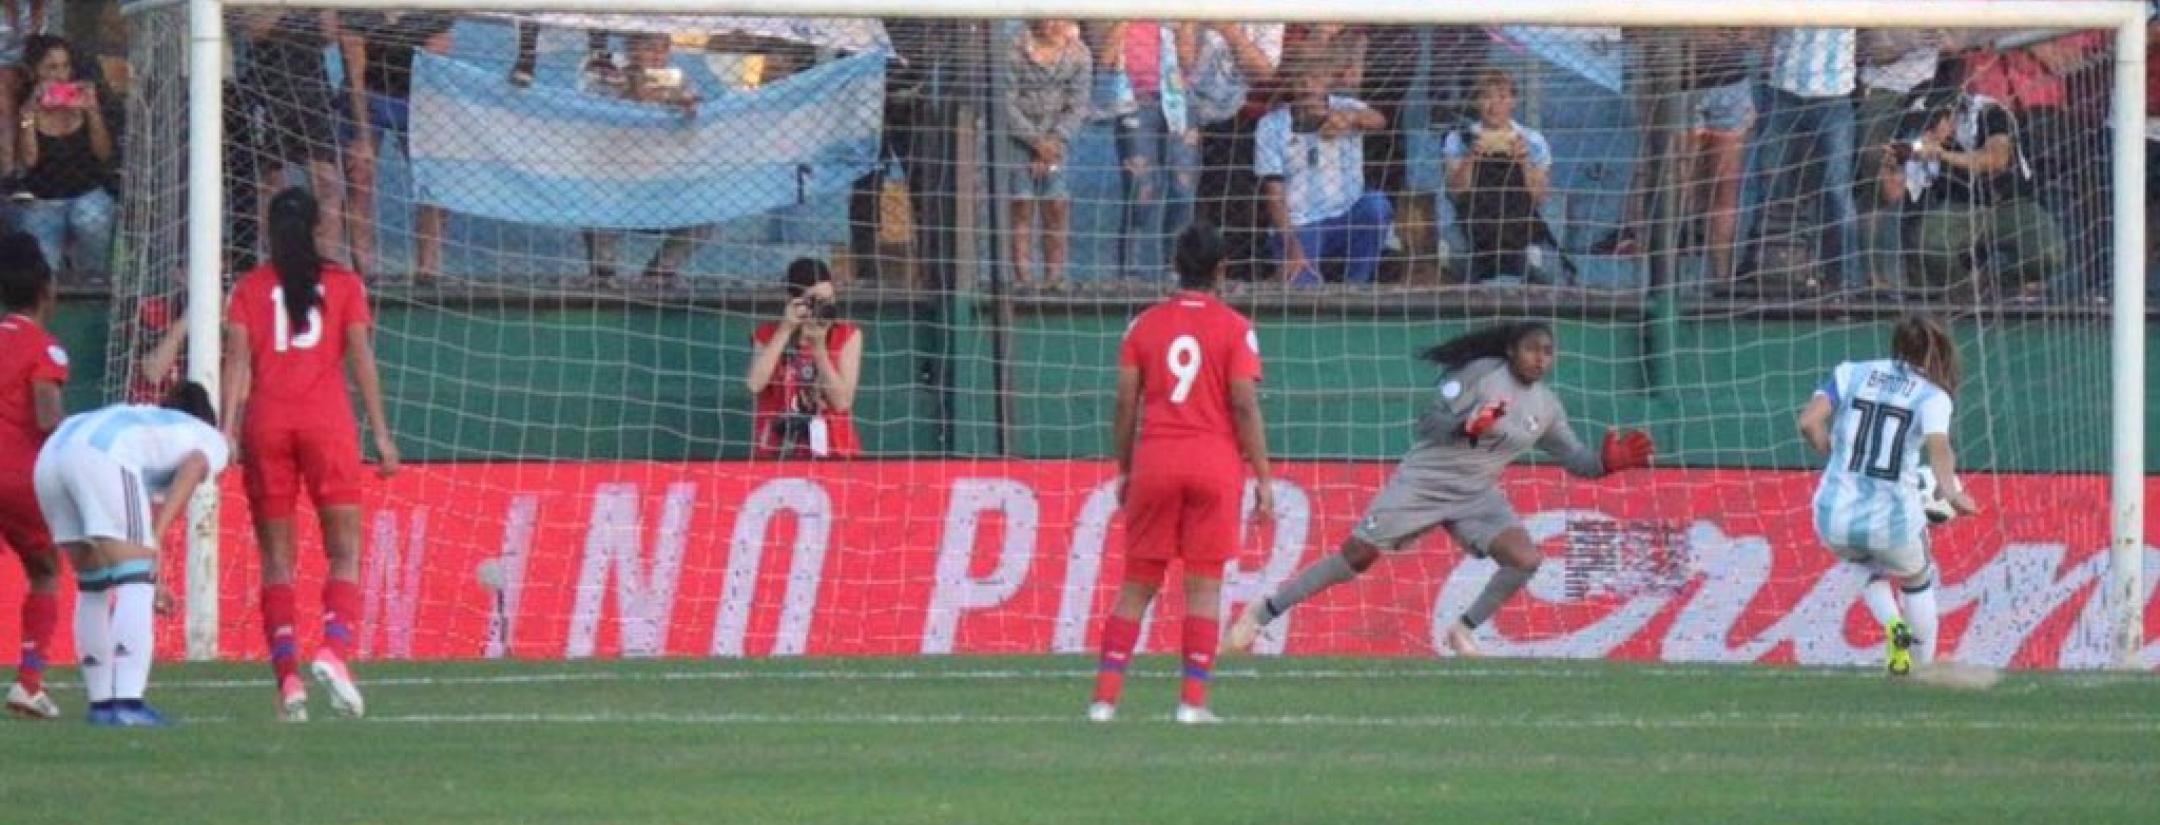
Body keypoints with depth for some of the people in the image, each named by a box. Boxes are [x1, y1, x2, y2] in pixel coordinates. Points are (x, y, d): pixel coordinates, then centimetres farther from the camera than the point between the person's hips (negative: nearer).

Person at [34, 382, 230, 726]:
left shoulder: (146, 419, 42)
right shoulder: (213, 441, 24)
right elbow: (192, 467, -1)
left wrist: (150, 577, 41)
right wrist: (156, 537, -11)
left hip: (51, 454, 7)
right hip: (100, 454, -7)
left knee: (92, 584, 20)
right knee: (136, 584, -7)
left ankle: (101, 702, 24)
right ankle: (128, 703, -21)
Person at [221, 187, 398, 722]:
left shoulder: (248, 289, 9)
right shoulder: (343, 284, 8)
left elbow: (237, 361, -1)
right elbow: (361, 358, 2)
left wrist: (228, 431, -6)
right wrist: (381, 433, 2)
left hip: (266, 422, 1)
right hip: (328, 422, -1)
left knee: (276, 559, 5)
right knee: (345, 552, 3)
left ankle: (287, 675, -6)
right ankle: (335, 648, -22)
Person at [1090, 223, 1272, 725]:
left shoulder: (1145, 326, 6)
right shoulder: (1235, 329, -2)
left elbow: (1126, 406, 5)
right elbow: (1245, 408, -7)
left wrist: (1124, 470, 16)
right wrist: (1264, 480, -3)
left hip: (1154, 458, 2)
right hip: (1215, 462, -2)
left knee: (1137, 583, 8)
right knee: (1204, 584, 2)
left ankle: (1105, 697, 3)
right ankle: (1193, 699, -2)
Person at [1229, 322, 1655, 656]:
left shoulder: (1547, 406, 5)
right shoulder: (1481, 375, -11)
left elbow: (1574, 458, 11)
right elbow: (1428, 424, -13)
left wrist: (1609, 462, -9)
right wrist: (1469, 427, -31)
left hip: (1477, 495, 5)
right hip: (1425, 480, -5)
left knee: (1526, 559, -18)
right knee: (1356, 557, -7)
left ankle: (1464, 630, 0)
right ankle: (1263, 612, 6)